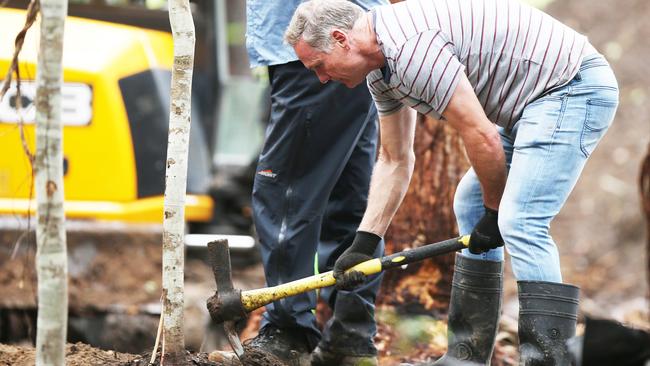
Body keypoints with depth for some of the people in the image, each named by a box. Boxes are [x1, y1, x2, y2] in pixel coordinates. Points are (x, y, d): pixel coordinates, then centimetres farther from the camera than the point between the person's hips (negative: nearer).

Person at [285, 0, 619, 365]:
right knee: (471, 208, 16)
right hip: (535, 102, 11)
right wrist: (363, 243, 14)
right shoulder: (380, 68, 9)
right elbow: (395, 161, 19)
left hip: (573, 86, -11)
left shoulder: (410, 46, -24)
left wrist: (495, 211, -8)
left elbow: (481, 135, -23)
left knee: (519, 222, -21)